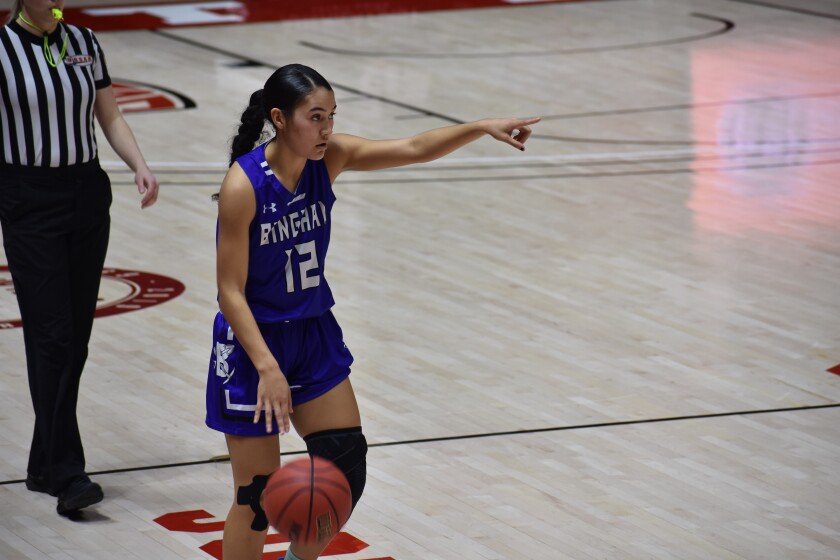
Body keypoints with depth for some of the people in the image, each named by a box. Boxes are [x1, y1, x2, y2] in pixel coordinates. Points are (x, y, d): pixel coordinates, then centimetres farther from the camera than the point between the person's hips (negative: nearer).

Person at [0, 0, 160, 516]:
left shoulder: (83, 43, 7)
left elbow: (110, 116, 12)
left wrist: (140, 165, -3)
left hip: (87, 196, 5)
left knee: (76, 338, 7)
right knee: (51, 338, -9)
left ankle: (44, 466, 18)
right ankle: (68, 475, -10)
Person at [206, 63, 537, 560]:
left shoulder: (330, 157, -7)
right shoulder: (243, 185, -23)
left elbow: (414, 149, -12)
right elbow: (230, 291, -22)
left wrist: (481, 128, -27)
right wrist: (268, 369, -29)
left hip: (315, 333, 6)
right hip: (254, 341, -6)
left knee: (346, 469, 5)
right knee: (258, 494, 0)